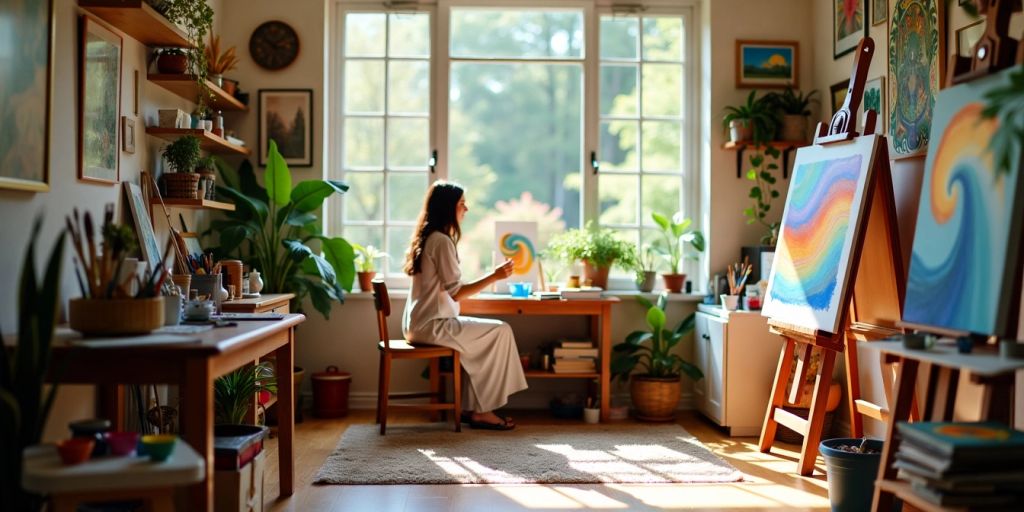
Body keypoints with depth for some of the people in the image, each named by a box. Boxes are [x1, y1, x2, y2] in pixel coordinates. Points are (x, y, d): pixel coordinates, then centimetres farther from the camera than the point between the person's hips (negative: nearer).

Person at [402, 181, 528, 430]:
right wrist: (494, 276, -18)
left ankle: (474, 409, 6)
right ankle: (483, 411, -3)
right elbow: (455, 292, -20)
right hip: (431, 325, -10)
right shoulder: (442, 241, -16)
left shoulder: (428, 238, 15)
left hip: (420, 323, 10)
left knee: (492, 334, 9)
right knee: (500, 332, -9)